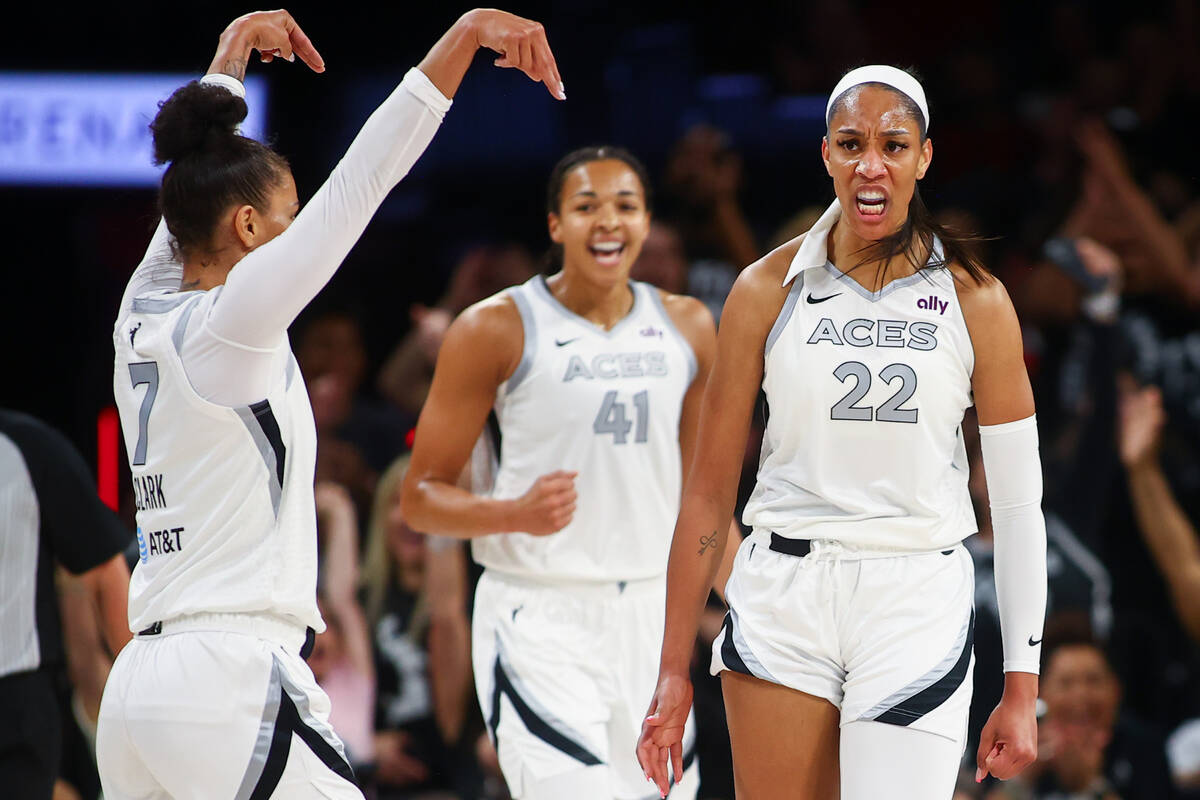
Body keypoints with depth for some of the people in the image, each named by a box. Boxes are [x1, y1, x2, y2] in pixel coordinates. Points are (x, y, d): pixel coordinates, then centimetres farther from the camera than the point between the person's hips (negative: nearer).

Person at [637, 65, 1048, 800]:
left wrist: (1022, 687, 0)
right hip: (781, 601, 1)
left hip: (917, 606, -1)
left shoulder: (976, 302, 0)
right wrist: (674, 670, 4)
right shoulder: (768, 290, 2)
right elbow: (709, 490, 6)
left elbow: (1019, 501, 3)